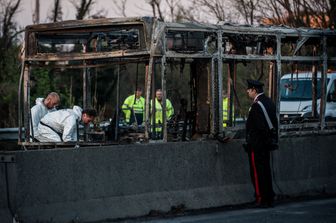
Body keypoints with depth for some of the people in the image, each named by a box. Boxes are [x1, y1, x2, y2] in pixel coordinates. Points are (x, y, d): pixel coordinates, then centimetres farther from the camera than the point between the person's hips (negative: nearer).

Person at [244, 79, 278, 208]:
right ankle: (269, 198, 19)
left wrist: (249, 142, -16)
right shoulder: (269, 102, 11)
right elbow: (274, 123, 15)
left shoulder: (256, 105, -19)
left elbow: (258, 126, -22)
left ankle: (262, 199, -1)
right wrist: (273, 138, 20)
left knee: (257, 172, -3)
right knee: (266, 170, 14)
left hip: (256, 144, -9)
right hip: (266, 144, 9)